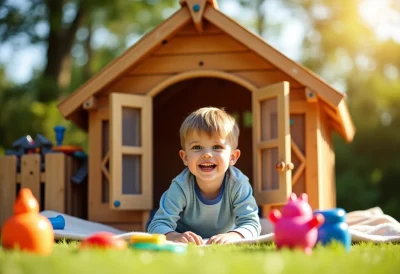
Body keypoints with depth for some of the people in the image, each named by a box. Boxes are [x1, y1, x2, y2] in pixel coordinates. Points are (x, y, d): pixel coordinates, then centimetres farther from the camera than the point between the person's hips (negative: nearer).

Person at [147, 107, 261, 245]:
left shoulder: (238, 184, -22)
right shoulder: (181, 187, -25)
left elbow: (251, 224, -25)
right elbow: (158, 224, -28)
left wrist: (232, 236, -48)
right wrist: (175, 237, -52)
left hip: (223, 249, 2)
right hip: (185, 249, -2)